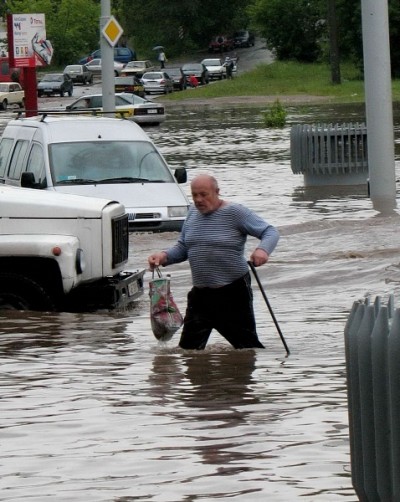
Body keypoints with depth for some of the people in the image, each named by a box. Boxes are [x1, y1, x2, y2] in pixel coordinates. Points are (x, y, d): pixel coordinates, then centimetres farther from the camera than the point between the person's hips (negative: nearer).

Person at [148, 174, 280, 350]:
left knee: (247, 345, 2)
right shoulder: (193, 213, 9)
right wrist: (164, 256, -5)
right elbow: (182, 248, 15)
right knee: (188, 347, 0)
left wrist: (263, 250, -32)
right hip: (200, 293, 5)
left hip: (233, 292, -5)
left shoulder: (234, 212, -10)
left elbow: (270, 232, -11)